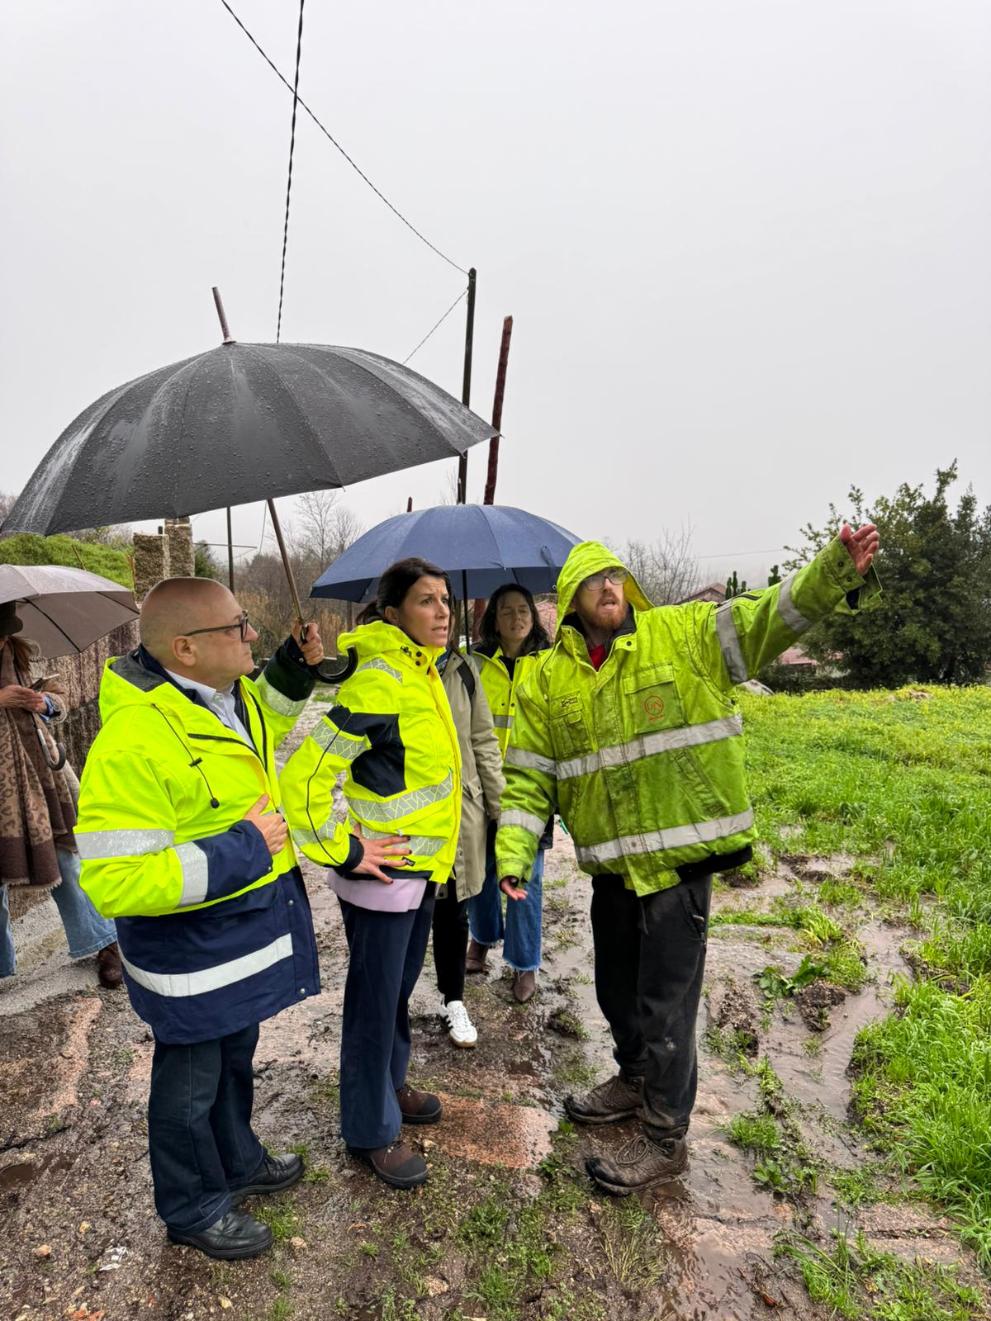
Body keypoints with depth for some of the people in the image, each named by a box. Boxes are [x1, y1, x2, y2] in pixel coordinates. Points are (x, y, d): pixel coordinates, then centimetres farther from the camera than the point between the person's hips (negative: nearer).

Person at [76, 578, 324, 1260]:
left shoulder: (229, 693, -4)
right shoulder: (133, 741, -31)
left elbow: (261, 731, 20)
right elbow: (114, 883, -31)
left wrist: (293, 671, 2)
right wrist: (241, 851, -30)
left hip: (251, 926, 8)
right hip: (194, 956, -8)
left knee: (236, 1058, 29)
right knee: (191, 1085, 18)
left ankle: (238, 1161, 54)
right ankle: (195, 1209, 44)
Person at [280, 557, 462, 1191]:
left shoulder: (423, 672, 7)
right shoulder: (379, 680, -23)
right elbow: (305, 772, -27)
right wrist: (342, 852, -20)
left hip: (421, 867, 9)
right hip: (383, 873, -9)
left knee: (400, 989, 24)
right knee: (375, 999, 9)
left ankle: (390, 1085, 45)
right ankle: (372, 1130, 27)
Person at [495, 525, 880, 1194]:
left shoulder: (685, 634, -5)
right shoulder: (547, 679, 2)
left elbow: (769, 616, -14)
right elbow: (527, 776, 3)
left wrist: (836, 571, -31)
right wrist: (512, 854, -7)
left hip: (681, 856, -4)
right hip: (611, 863, 4)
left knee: (665, 999, 5)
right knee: (616, 987, 22)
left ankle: (665, 1136, 27)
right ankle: (637, 1078, 50)